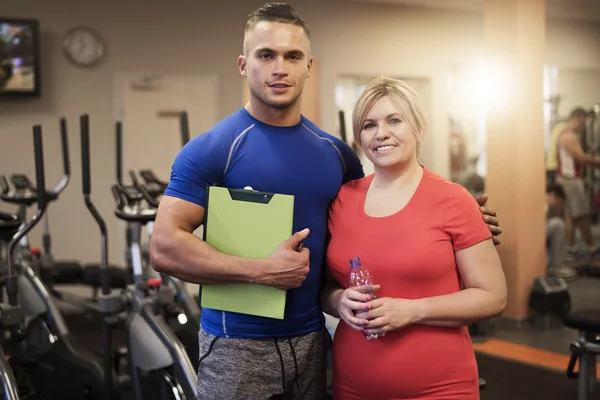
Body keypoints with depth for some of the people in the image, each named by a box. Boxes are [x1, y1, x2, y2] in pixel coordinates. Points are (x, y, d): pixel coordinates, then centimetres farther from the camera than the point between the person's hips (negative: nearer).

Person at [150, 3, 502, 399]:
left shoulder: (335, 152, 5)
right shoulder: (210, 150, -10)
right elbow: (164, 247, -15)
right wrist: (263, 270, -21)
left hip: (311, 338, 4)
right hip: (238, 343, -4)